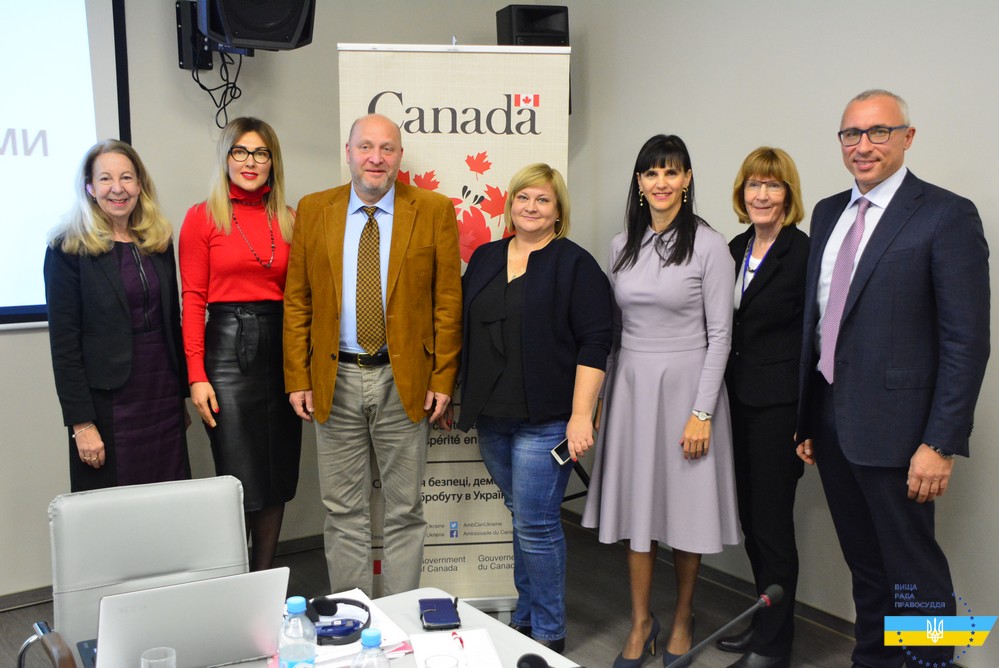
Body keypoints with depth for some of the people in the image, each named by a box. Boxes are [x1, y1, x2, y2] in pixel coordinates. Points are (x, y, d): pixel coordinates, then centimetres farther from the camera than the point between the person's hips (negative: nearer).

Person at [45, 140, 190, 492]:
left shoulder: (159, 241, 9)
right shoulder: (69, 249, -6)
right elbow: (63, 343, -9)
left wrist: (181, 397, 11)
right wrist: (81, 423, -13)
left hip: (164, 398, 5)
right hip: (109, 403, -4)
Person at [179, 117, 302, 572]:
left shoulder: (289, 220, 10)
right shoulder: (203, 217, 1)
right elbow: (193, 300, -3)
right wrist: (197, 376, -10)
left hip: (282, 348, 4)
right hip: (227, 346, -3)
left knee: (278, 481, 9)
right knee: (240, 483, -1)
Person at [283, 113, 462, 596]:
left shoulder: (434, 211, -1)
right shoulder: (313, 211, 5)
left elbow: (448, 302, -1)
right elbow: (296, 301, 5)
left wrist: (443, 380, -6)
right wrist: (298, 379, 0)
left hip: (404, 380, -1)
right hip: (335, 379, 2)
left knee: (405, 510, 10)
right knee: (344, 511, 12)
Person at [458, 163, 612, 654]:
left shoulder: (575, 264, -6)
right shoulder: (485, 259, 12)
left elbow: (594, 345, -12)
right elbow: (464, 331, 18)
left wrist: (581, 416, -18)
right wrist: (456, 397, 14)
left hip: (544, 418, -6)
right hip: (491, 416, 6)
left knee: (536, 524, -3)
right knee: (522, 517, 17)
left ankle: (549, 632, 14)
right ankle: (525, 617, 31)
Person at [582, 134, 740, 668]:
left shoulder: (708, 245, -7)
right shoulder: (623, 244, 7)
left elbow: (719, 334, -8)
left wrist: (703, 412, -12)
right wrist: (600, 393, 11)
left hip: (685, 383, -4)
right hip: (631, 382, 4)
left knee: (685, 503, 6)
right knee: (636, 500, 8)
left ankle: (682, 620, 27)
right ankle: (640, 622, 23)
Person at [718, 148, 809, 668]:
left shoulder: (805, 253, -12)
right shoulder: (736, 249, 10)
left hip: (778, 405, -7)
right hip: (739, 401, 7)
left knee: (771, 522, 2)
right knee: (750, 518, 16)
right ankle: (764, 623, 33)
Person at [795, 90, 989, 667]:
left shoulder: (947, 216, -9)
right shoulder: (828, 213, 11)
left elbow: (967, 341, -12)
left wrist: (942, 444, -17)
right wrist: (807, 419, 11)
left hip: (894, 427, -6)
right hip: (831, 422, 6)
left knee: (916, 575, 5)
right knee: (866, 570, 20)